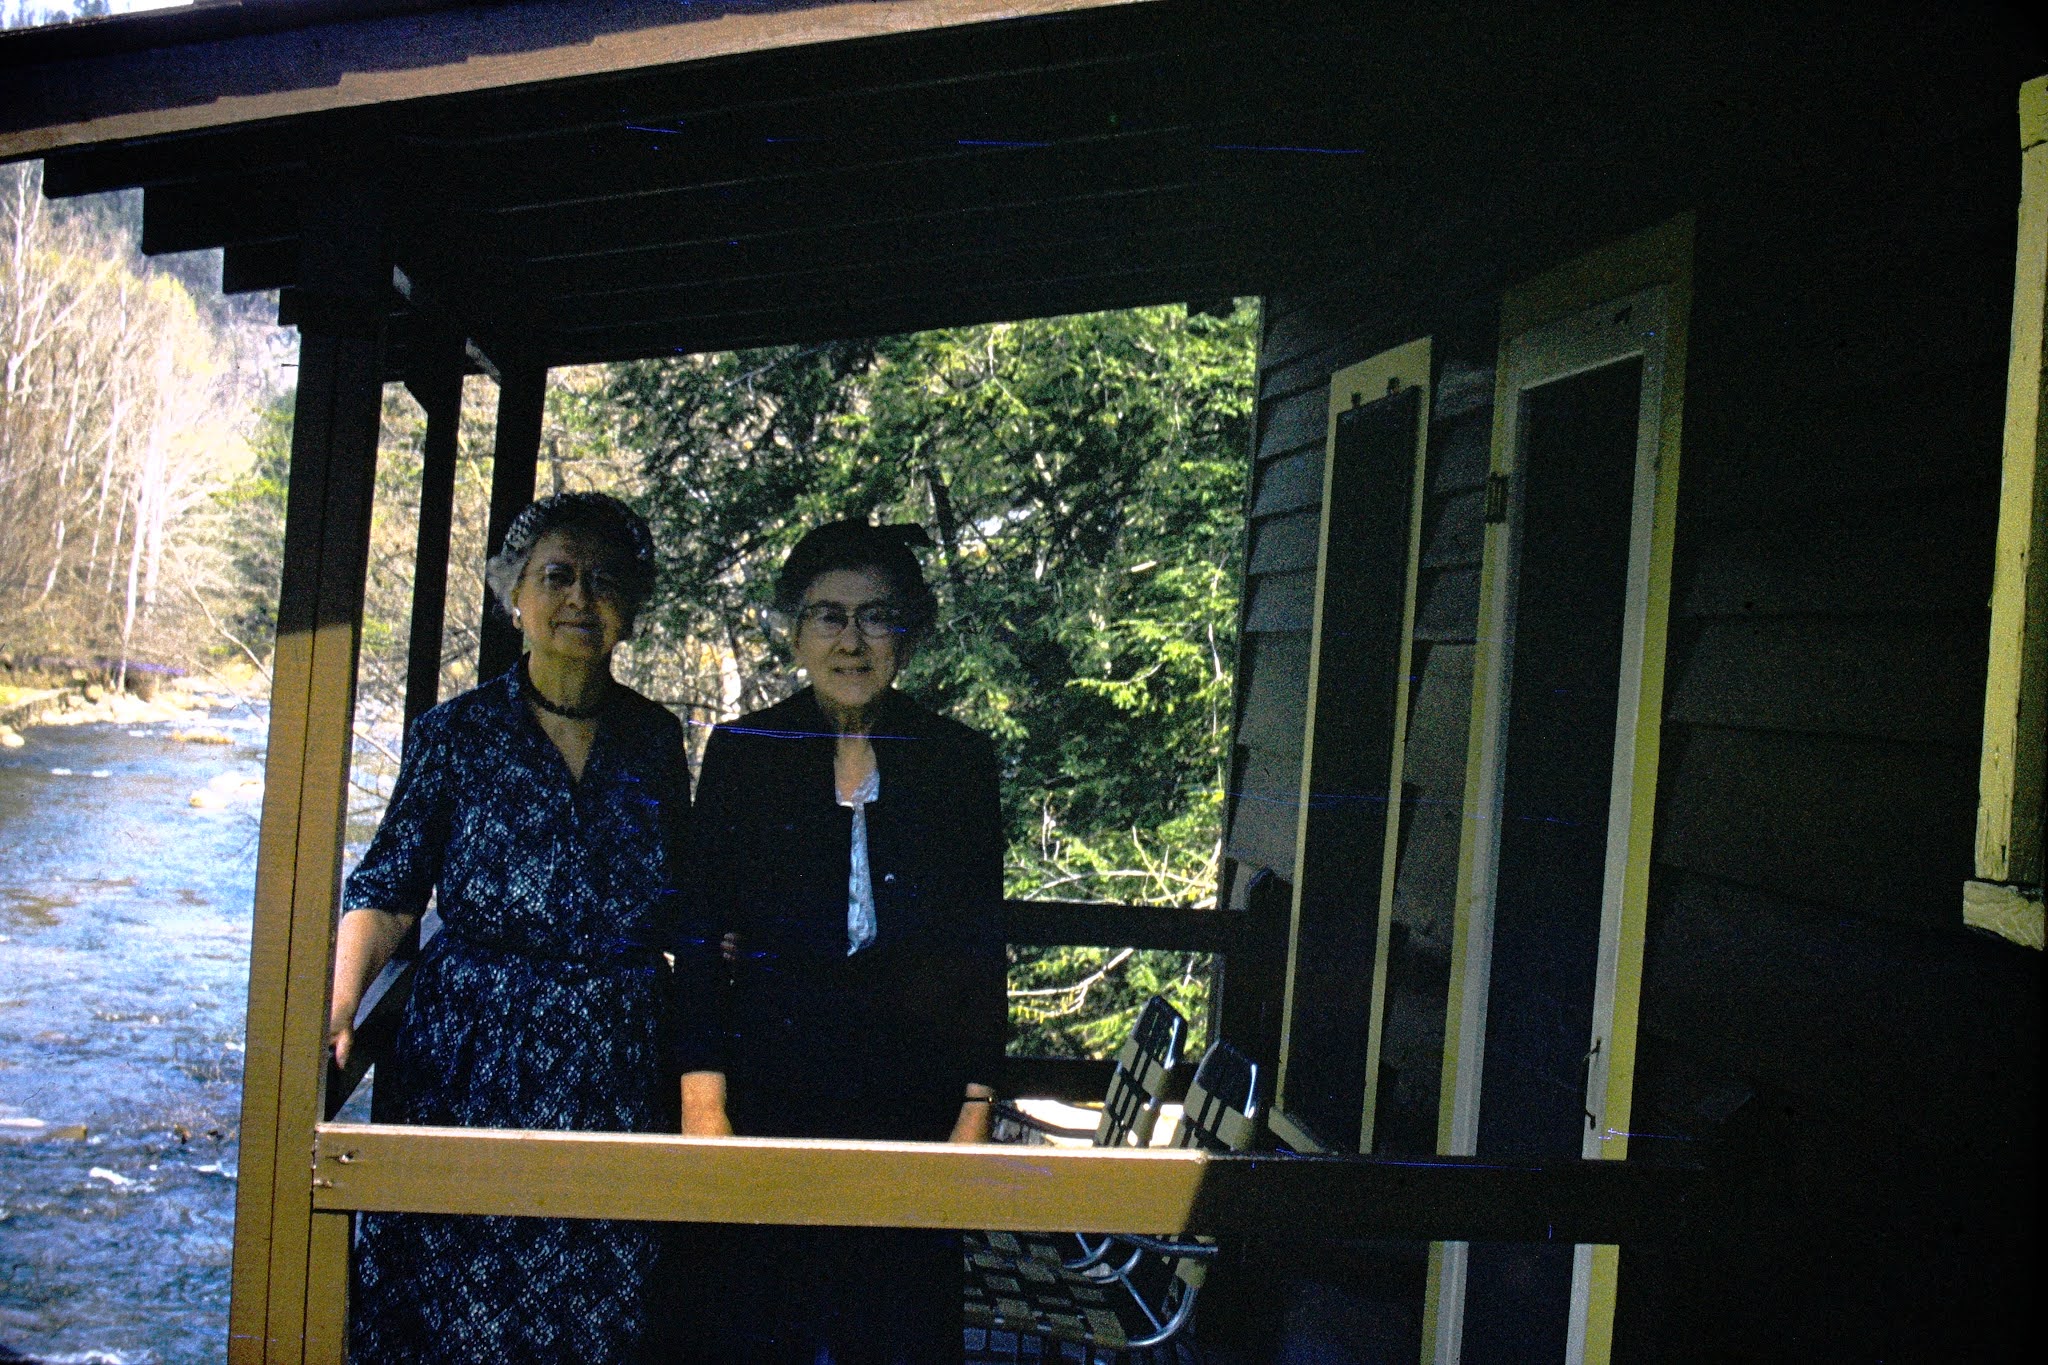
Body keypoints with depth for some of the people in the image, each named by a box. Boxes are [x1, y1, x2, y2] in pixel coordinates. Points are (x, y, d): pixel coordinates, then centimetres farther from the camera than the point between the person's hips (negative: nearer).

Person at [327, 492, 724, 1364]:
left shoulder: (653, 739, 7)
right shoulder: (455, 733, 1)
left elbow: (687, 922, 10)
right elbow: (387, 891, -3)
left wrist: (698, 1080, 7)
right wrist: (336, 1006, -21)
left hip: (619, 1078, 2)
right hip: (469, 1068, -2)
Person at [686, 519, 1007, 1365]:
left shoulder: (959, 760, 5)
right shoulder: (743, 751, 4)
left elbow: (981, 950, 7)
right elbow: (702, 934, 5)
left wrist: (977, 1105, 0)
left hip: (914, 1090, 1)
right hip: (773, 1080, 0)